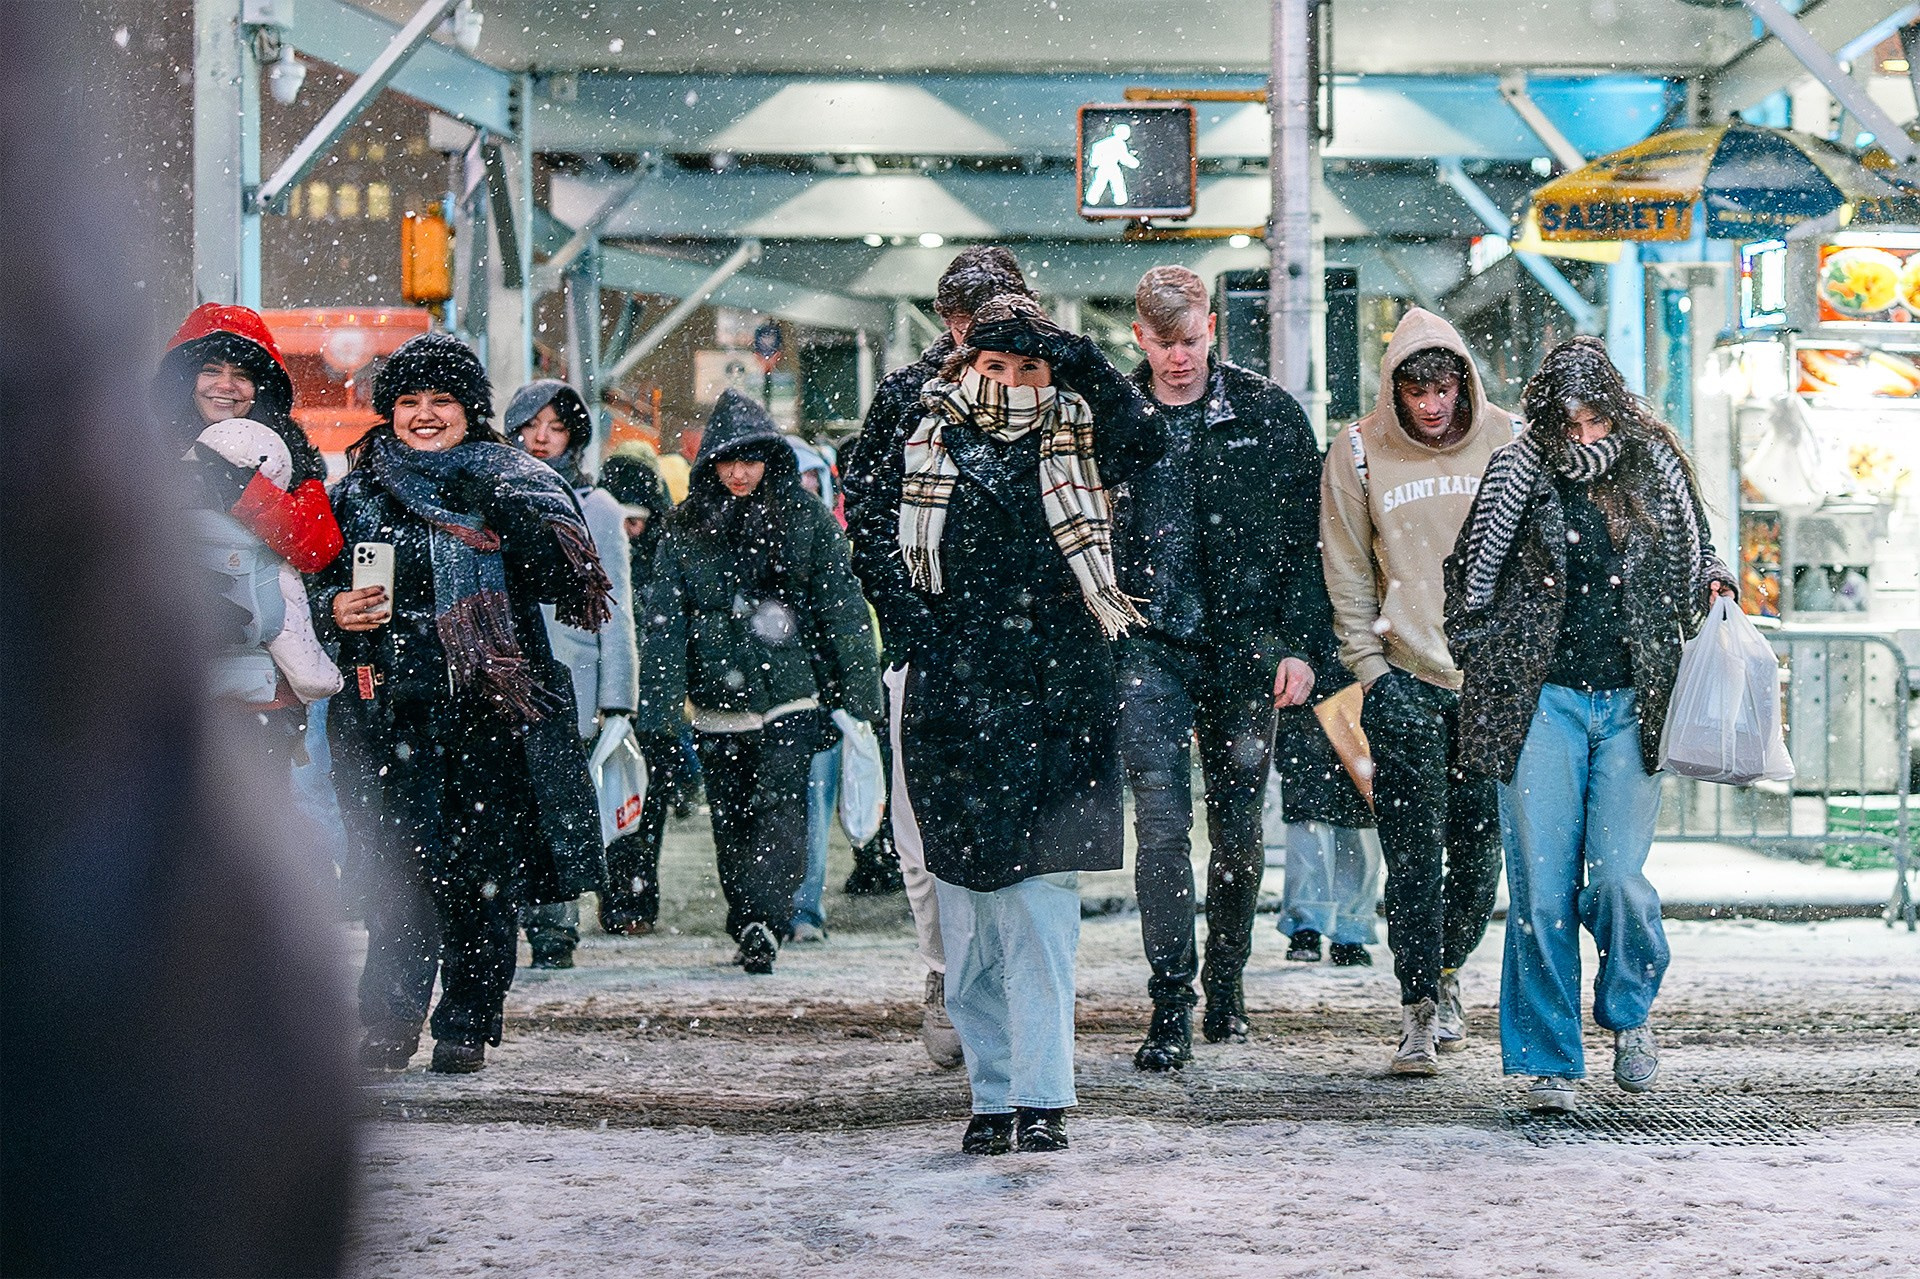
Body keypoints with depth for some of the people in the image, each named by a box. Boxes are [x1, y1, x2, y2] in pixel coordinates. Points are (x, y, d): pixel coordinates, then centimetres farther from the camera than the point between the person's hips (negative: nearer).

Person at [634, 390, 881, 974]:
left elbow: (843, 609, 4)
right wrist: (658, 707, -5)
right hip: (717, 704, 2)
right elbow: (663, 620, 4)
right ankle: (752, 931, 15)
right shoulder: (685, 531, 6)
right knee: (731, 817, 6)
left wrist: (857, 694, -1)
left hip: (793, 697, -2)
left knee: (779, 805, -14)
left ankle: (762, 922, -22)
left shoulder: (806, 521, 3)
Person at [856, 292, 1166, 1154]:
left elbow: (1146, 439, -11)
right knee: (967, 914, 2)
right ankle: (992, 1096, 9)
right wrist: (921, 639, -5)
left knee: (1041, 907, -8)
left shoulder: (1078, 447, 9)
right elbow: (877, 557, 8)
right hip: (953, 705, 1)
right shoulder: (918, 458, 11)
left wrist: (1075, 356, -15)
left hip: (1057, 704, -1)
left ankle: (1041, 1098, -7)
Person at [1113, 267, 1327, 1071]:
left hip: (1244, 645, 1)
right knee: (1161, 818, -11)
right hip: (1149, 645, -1)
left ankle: (1225, 986, 26)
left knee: (1238, 824, 8)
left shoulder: (1269, 416, 4)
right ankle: (1170, 1009, -11)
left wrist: (1301, 645, -3)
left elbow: (1305, 540, 5)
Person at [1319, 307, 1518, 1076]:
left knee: (1480, 848, 7)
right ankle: (1419, 1014, -2)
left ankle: (1446, 976, 29)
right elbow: (1348, 573, 6)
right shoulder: (1358, 454, 0)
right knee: (1413, 854, -5)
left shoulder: (1505, 442, 1)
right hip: (1403, 679, -1)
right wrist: (1370, 667, 0)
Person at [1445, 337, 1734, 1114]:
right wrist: (1490, 666, 7)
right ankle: (1550, 1061, 4)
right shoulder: (1521, 472, 0)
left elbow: (1695, 553, 21)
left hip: (1631, 701, 1)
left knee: (1618, 878, -8)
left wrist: (1714, 585, 0)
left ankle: (1629, 1012, 21)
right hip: (1543, 700, -1)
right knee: (1542, 886, -5)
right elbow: (1471, 575, 11)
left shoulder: (1655, 464, 5)